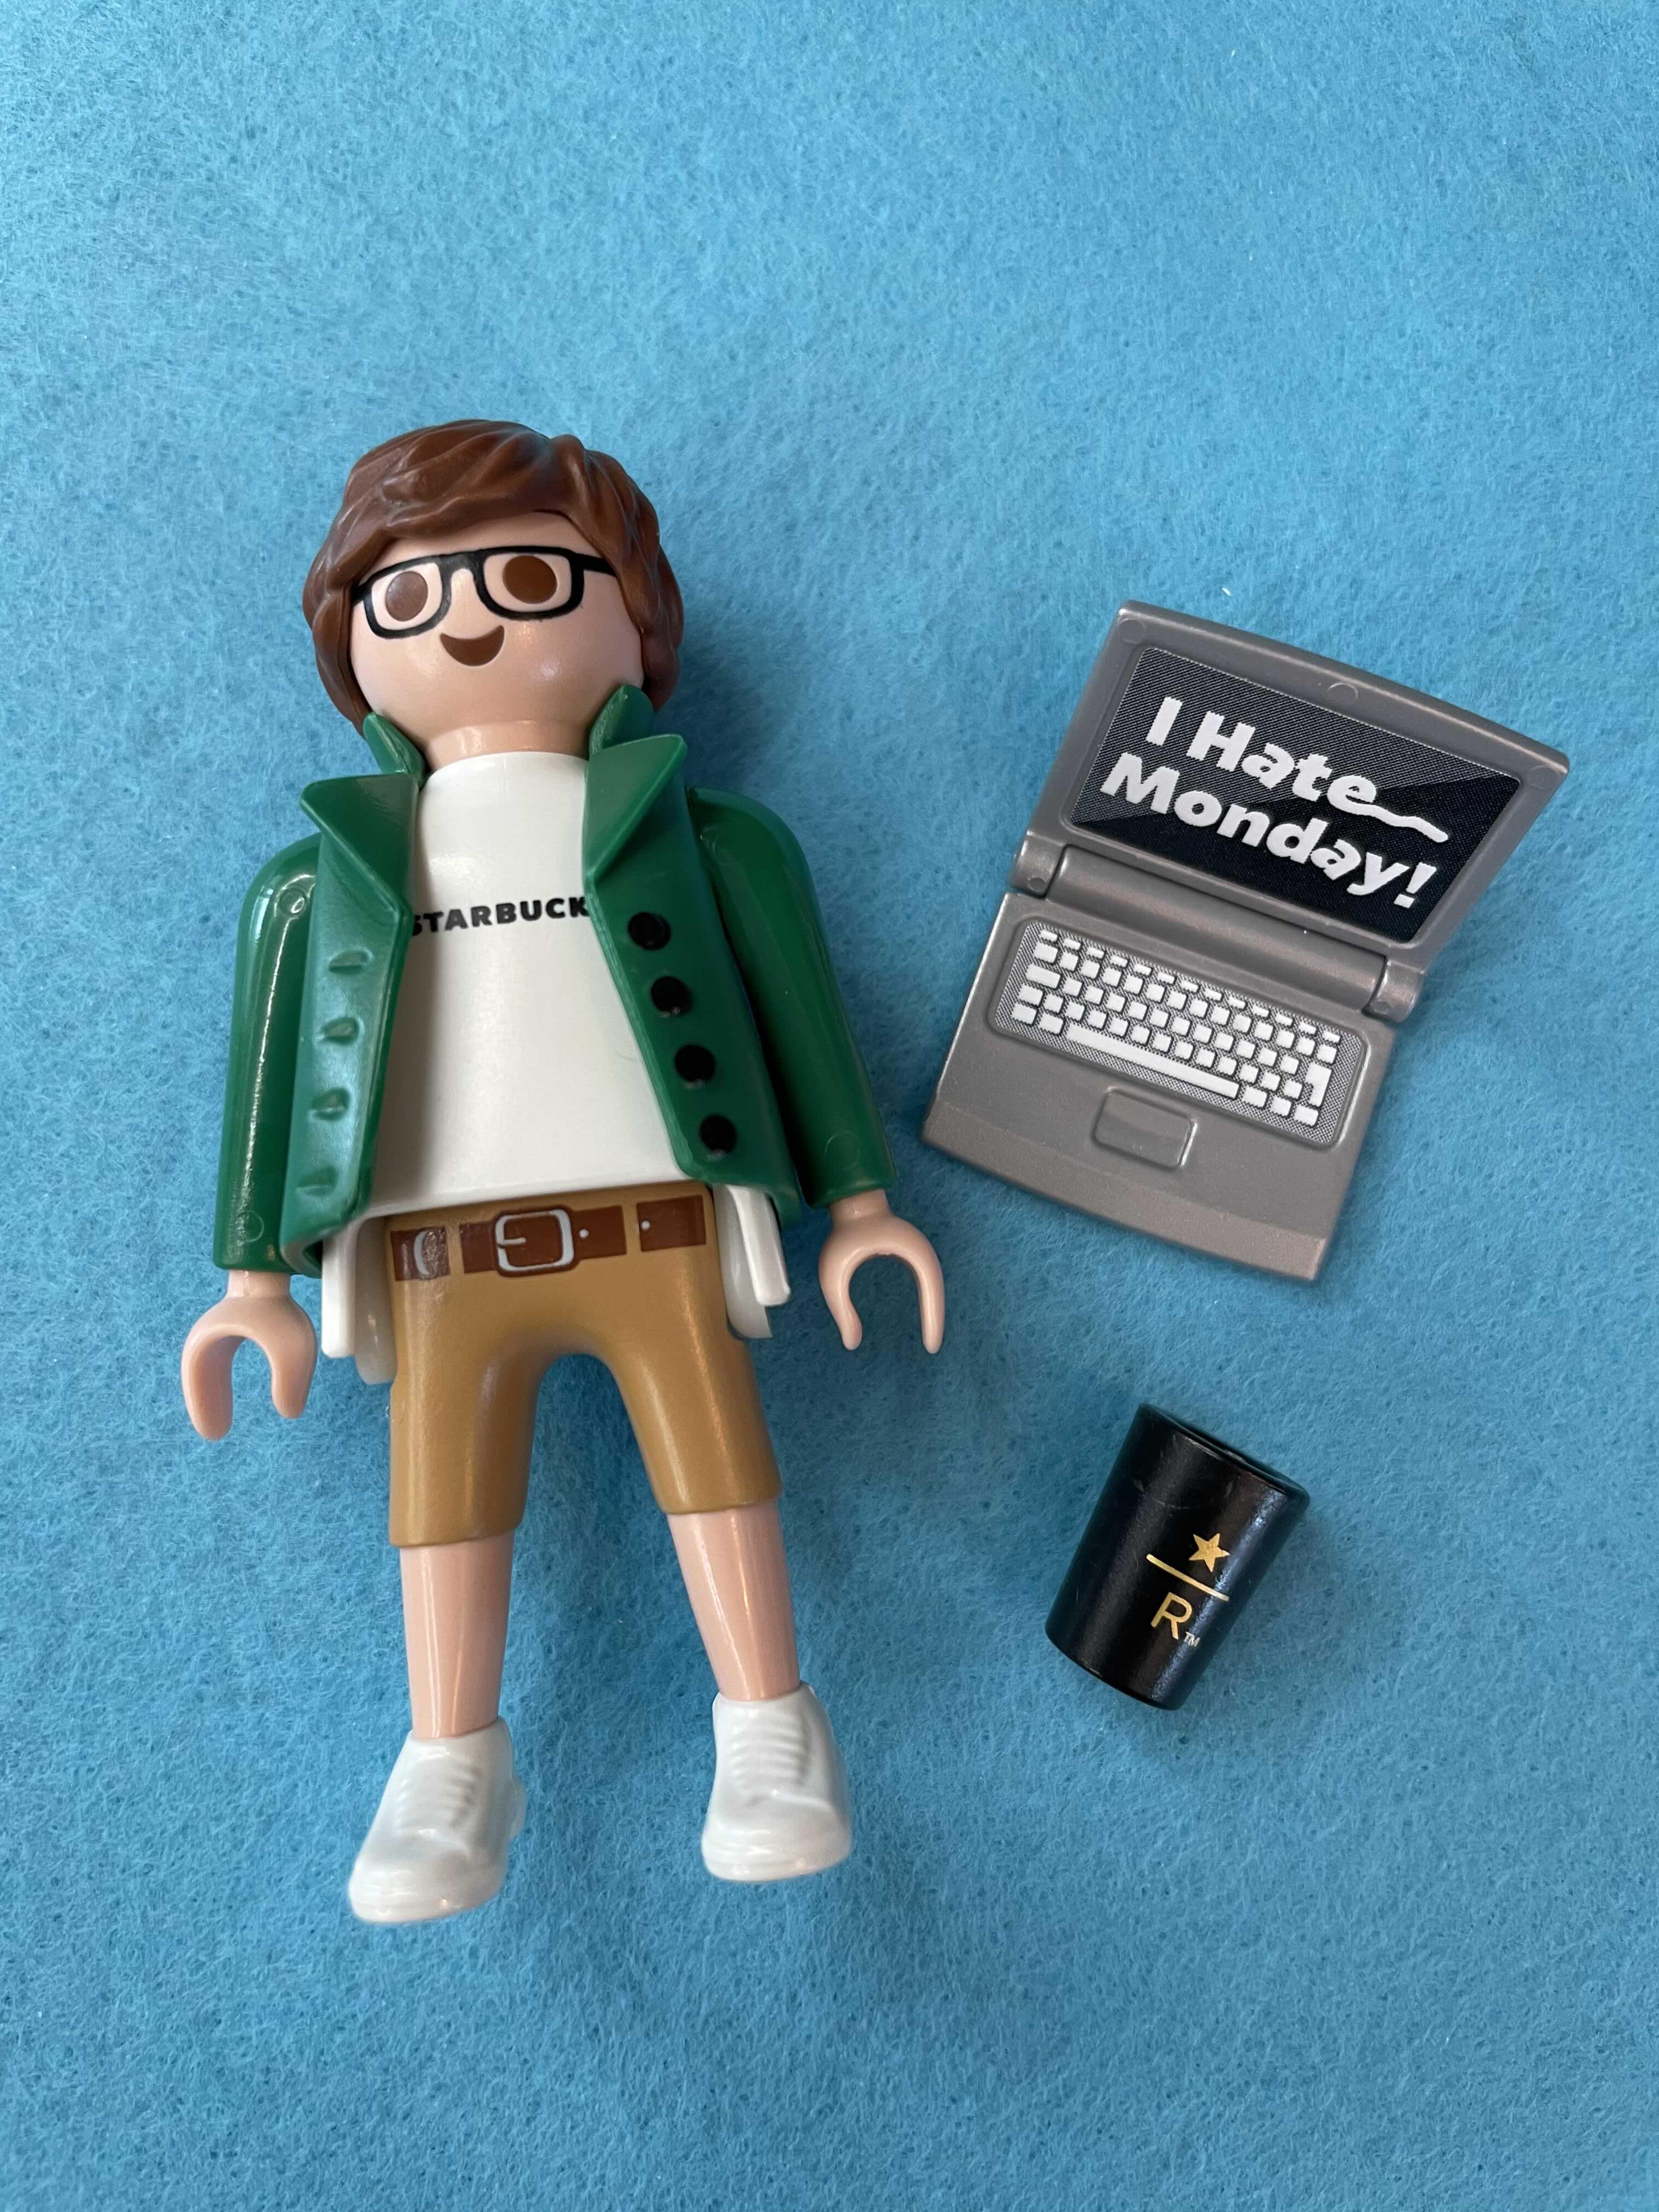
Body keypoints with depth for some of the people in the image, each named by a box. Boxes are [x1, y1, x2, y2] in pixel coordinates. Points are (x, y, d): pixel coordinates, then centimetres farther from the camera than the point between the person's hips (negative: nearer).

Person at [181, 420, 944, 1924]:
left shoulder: (700, 836, 10)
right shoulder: (319, 875, 15)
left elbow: (805, 1017, 9)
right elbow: (269, 1067, 13)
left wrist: (858, 1207, 6)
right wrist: (258, 1280, 10)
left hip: (658, 1234, -1)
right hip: (439, 1268, 2)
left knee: (713, 1452, -4)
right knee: (441, 1484, 0)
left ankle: (768, 1735, 7)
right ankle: (453, 1768, 11)